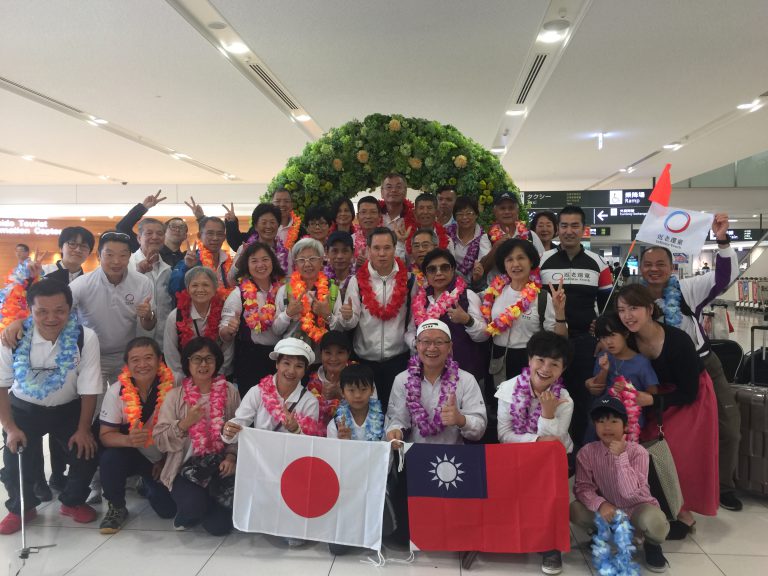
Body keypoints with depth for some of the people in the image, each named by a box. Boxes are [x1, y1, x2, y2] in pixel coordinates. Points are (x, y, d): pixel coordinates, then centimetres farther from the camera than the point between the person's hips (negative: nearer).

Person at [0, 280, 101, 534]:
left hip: (69, 408, 0)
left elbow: (89, 389, -17)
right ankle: (21, 508, 28)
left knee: (87, 452, -11)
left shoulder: (85, 338, -25)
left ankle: (73, 501, 20)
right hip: (23, 408, 1)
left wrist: (83, 429, -14)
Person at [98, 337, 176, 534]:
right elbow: (106, 435, -16)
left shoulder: (172, 387, -18)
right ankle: (116, 508, -4)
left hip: (163, 458, 0)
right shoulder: (116, 391, -15)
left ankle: (148, 484, 25)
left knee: (168, 509, -11)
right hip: (131, 454, 0)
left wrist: (167, 460, -5)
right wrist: (129, 440, -37)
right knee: (110, 458, -33)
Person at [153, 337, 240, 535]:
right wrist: (185, 423, -19)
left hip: (219, 465, 1)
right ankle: (188, 512, 10)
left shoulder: (230, 392, 1)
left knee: (219, 525, -14)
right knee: (194, 505, -29)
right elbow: (160, 440, -5)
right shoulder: (175, 396, -1)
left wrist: (231, 457, -14)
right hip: (186, 467, 0)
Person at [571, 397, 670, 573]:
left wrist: (621, 456, -37)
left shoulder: (638, 452, -20)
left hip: (636, 508, -2)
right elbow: (582, 487, -14)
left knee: (655, 522, -36)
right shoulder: (587, 452, -13)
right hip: (608, 509, 3)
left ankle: (652, 545, 3)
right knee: (574, 510, -25)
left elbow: (631, 492, -31)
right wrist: (600, 504, -33)